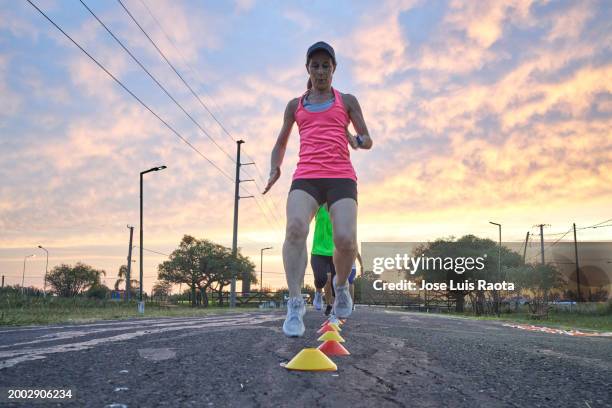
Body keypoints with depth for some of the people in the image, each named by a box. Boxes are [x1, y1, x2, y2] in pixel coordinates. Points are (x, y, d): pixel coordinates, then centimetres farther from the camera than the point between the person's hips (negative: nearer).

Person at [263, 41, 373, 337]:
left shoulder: (347, 101, 18)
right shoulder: (295, 105, 22)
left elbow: (368, 141, 16)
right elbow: (280, 145, 26)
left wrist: (357, 140, -9)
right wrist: (274, 170, 5)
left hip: (341, 177, -1)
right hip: (305, 178, 1)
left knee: (346, 240, -21)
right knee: (295, 228, -29)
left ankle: (341, 285, 12)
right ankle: (295, 303, -25)